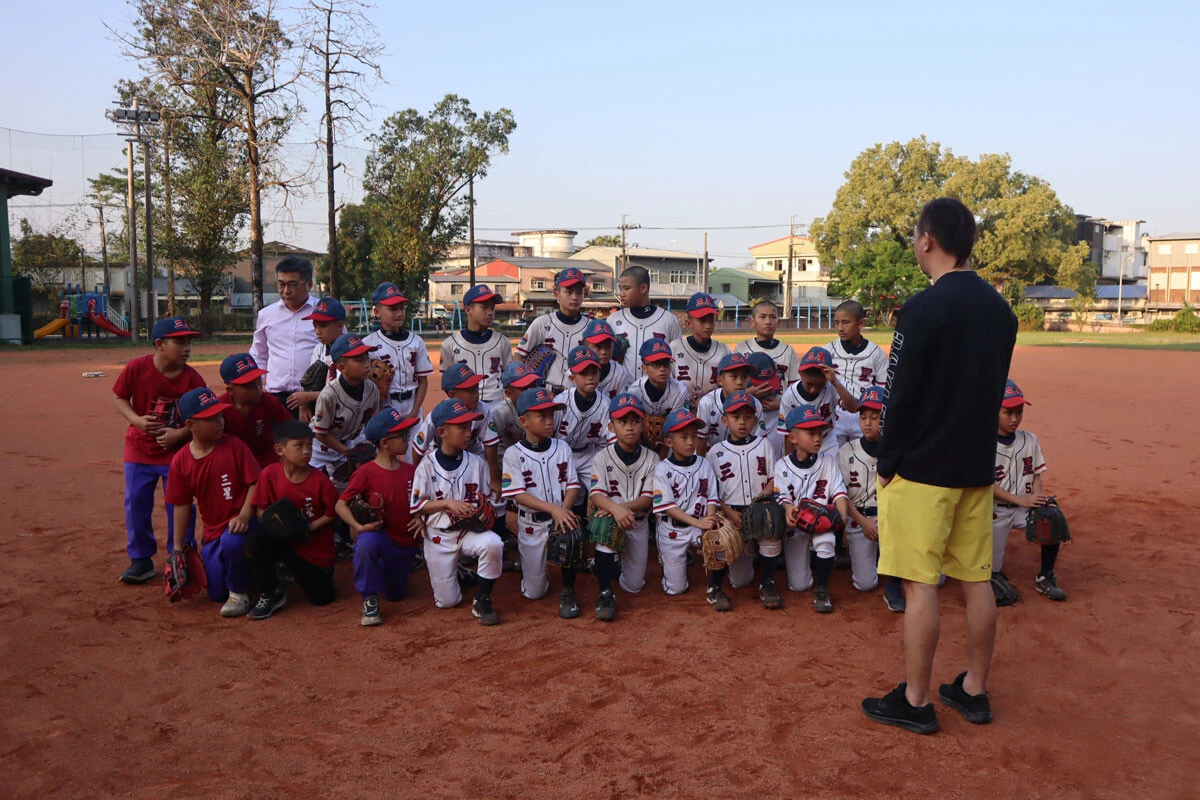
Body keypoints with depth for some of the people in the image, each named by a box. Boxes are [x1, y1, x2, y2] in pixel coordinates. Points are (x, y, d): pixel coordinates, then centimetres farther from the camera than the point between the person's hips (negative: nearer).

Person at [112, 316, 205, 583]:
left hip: (177, 451, -1)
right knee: (136, 503, 7)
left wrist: (180, 433, -23)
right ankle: (141, 559, 23)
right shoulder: (136, 368, -14)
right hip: (139, 449, 1)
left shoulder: (192, 378, -14)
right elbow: (119, 398, -2)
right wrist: (137, 420, -19)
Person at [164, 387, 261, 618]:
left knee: (232, 541, -40)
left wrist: (244, 515, -24)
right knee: (216, 593, 0)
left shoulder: (235, 446, -10)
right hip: (212, 531, 4)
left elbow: (254, 482, -9)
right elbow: (182, 505, 5)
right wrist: (178, 548, 6)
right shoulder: (180, 461, -1)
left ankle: (239, 593, -11)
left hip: (240, 522, -4)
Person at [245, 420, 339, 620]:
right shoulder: (270, 474, -14)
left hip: (316, 546, -1)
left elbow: (333, 512, -9)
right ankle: (269, 595, -9)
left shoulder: (320, 480, -19)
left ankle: (291, 568, 33)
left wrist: (310, 527, -21)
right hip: (281, 539, 1)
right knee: (256, 537, -31)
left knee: (322, 598, -1)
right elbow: (262, 509, -4)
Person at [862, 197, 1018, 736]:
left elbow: (901, 396, -15)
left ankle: (915, 702, 9)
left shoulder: (924, 307, -15)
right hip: (978, 466, 8)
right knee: (977, 580, 13)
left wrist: (887, 463, -5)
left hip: (923, 468, -8)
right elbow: (994, 390, 14)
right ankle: (974, 691, 24)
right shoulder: (999, 309, 8)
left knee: (920, 583, 0)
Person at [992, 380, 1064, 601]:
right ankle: (996, 573, 31)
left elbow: (1036, 476, 6)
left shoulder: (1029, 440, 3)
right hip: (995, 511, -4)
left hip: (1025, 507, 4)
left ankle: (1045, 577, -6)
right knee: (993, 572, -10)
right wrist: (1021, 500, -22)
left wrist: (1038, 498, -15)